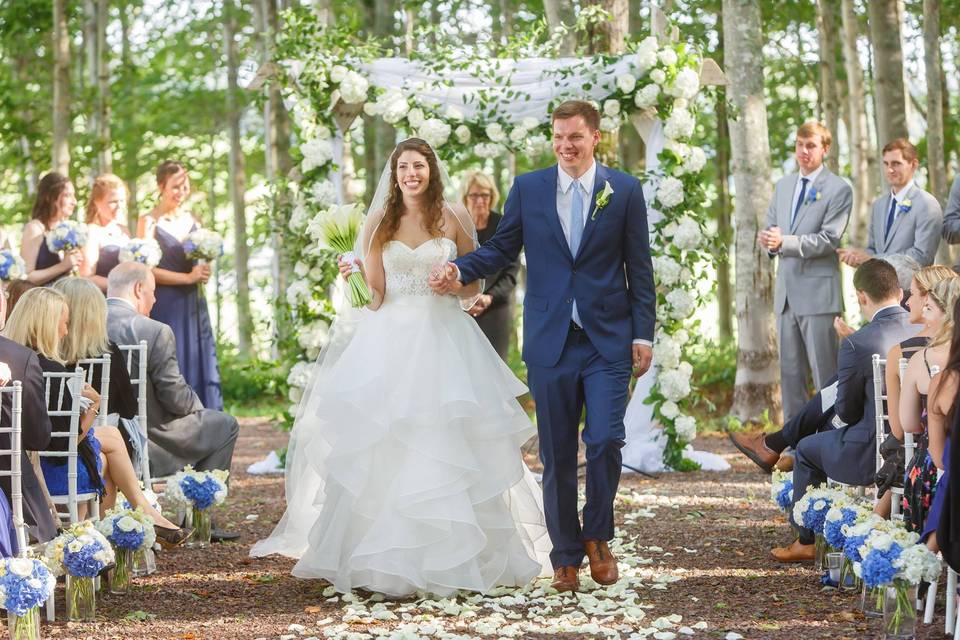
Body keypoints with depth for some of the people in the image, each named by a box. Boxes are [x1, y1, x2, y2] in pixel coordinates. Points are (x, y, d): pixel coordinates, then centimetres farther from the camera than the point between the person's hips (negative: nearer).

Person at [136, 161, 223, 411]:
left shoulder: (192, 220, 12)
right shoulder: (149, 222, -3)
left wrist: (204, 271, -1)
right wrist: (188, 277, -14)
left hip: (193, 306, 5)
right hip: (165, 307, -5)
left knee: (200, 369, 3)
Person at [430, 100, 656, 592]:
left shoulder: (624, 191, 3)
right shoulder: (528, 189, 6)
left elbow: (639, 268, 4)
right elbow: (502, 247, 10)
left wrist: (643, 334, 0)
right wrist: (461, 272, -9)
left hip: (608, 340, -1)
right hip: (550, 343, 1)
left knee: (605, 441, -12)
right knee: (557, 455, 5)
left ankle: (597, 534, 13)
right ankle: (566, 556, 17)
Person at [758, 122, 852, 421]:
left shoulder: (839, 190, -5)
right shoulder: (783, 185, 16)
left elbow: (828, 239, -13)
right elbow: (771, 227, 17)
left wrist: (784, 242, -23)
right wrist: (770, 240, -8)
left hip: (817, 290, -6)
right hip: (787, 289, 6)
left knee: (824, 370, -4)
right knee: (789, 370, 10)